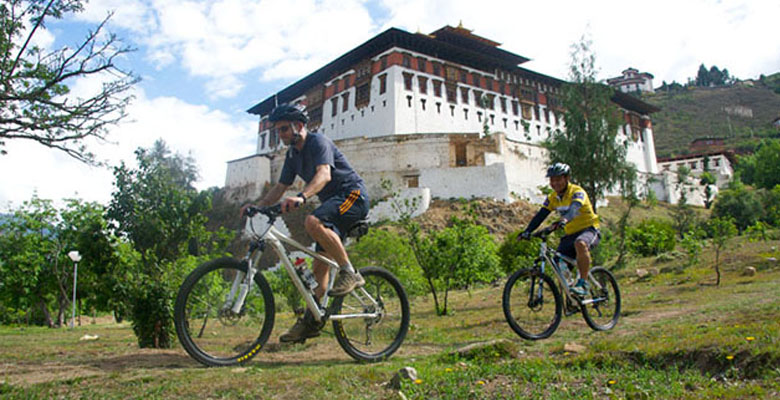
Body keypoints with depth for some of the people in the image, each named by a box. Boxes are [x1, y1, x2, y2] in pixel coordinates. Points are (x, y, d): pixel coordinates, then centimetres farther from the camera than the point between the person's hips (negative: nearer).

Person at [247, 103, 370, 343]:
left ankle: (350, 273, -25)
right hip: (333, 203, 9)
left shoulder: (318, 142, -13)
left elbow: (324, 174, -31)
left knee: (313, 222, -35)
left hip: (353, 194, -8)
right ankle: (310, 321, 9)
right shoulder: (293, 154, 13)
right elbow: (280, 187, 17)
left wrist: (301, 197, -47)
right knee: (319, 265, 3)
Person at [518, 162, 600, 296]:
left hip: (588, 230, -7)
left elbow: (574, 209, -37)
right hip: (570, 234, 7)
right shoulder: (552, 198, 3)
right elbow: (540, 215, -2)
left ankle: (583, 283, -29)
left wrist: (564, 220, -58)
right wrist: (527, 231, -17)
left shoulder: (577, 192, -17)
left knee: (580, 244, -39)